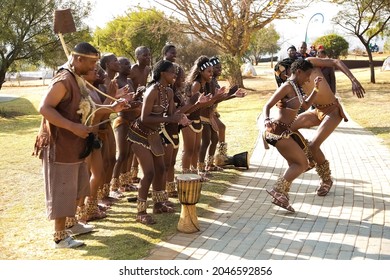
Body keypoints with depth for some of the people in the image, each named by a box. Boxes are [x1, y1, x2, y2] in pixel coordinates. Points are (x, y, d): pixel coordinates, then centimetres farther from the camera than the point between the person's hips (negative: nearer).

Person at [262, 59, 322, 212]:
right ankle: (277, 190, -5)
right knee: (302, 163, -6)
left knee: (294, 164, 17)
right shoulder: (287, 86, -14)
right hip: (278, 130, -10)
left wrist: (315, 88, 17)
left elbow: (306, 105, 26)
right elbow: (267, 106, -19)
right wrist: (267, 120, -37)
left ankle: (281, 196, 20)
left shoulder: (296, 88, 14)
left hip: (284, 131, 10)